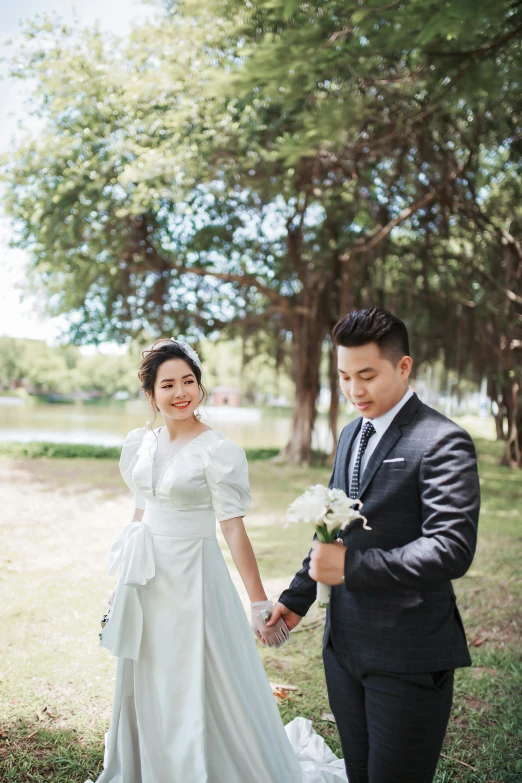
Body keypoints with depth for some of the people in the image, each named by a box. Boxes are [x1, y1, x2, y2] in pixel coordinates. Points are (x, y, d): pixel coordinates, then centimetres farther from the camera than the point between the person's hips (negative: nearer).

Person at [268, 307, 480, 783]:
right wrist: (298, 597, 16)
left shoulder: (442, 441, -16)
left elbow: (452, 548, -23)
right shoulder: (351, 434, 11)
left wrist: (353, 565, -27)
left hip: (407, 658, -7)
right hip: (345, 645, 8)